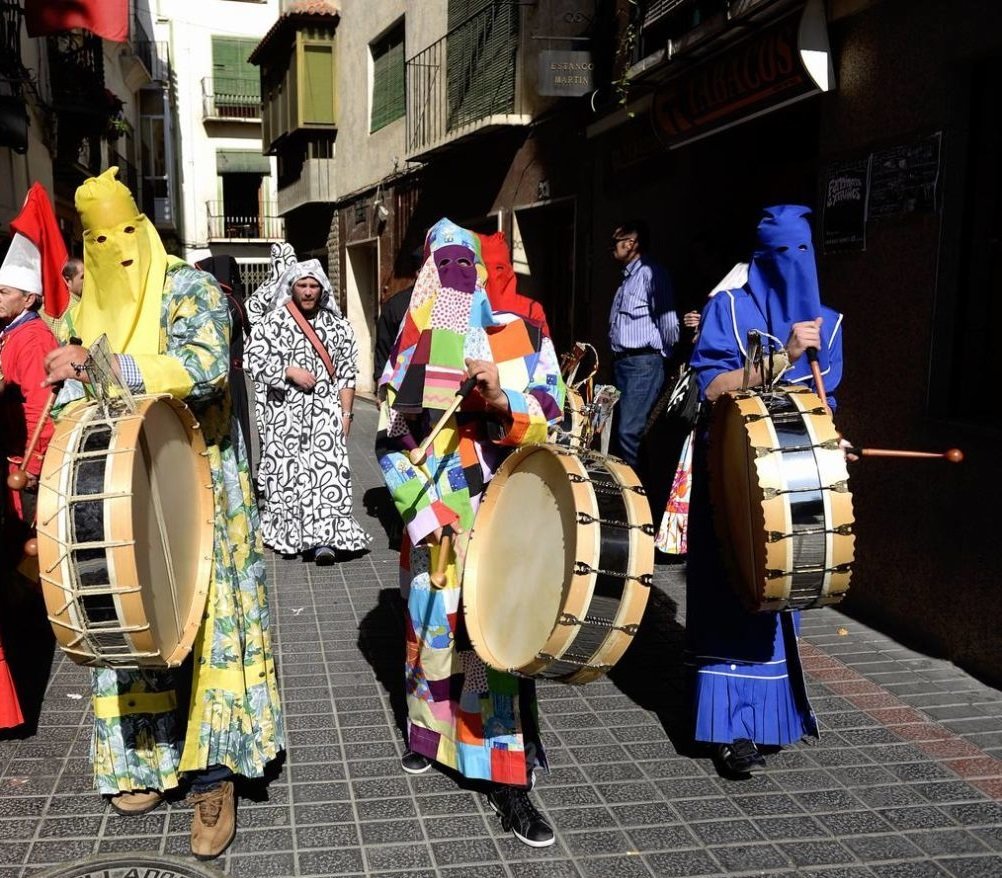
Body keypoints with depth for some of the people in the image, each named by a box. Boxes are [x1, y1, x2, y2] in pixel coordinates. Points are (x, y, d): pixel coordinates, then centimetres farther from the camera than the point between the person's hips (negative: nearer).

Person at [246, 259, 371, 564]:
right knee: (287, 469, 2)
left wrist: (346, 414, 1)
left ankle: (323, 538, -14)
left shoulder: (336, 325, 9)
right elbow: (254, 359, -3)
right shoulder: (273, 322, 4)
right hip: (285, 412, 0)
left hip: (325, 412, 1)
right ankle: (287, 533, 18)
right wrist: (290, 371, -12)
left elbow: (346, 373, 8)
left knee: (327, 469, -12)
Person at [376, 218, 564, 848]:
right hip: (430, 511, 3)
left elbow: (550, 411, -4)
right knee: (432, 623, 13)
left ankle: (509, 780, 1)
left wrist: (503, 399, -24)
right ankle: (432, 734, 36)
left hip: (502, 508, -2)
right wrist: (417, 507, -8)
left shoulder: (519, 331, 2)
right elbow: (392, 435, 4)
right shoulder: (412, 339, 8)